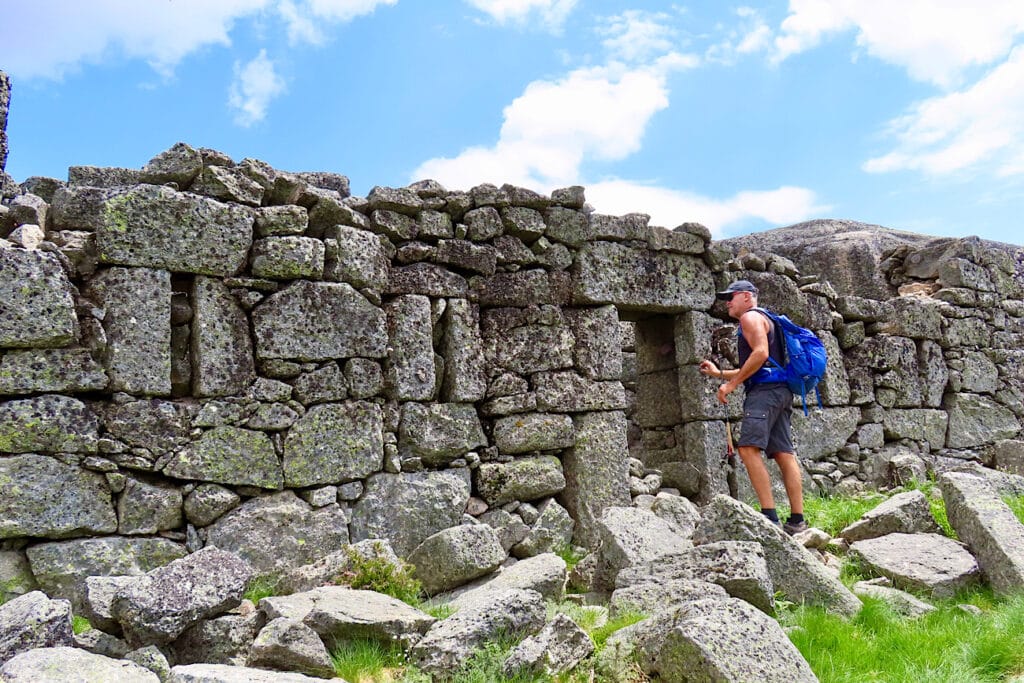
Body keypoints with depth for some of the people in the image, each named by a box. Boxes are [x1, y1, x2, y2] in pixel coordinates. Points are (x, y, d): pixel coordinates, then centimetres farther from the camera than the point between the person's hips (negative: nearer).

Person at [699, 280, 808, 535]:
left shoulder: (751, 317, 0)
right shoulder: (764, 320, 31)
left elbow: (761, 353, -17)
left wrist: (731, 384, -13)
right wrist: (719, 373, 30)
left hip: (765, 390, -10)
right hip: (780, 391, 10)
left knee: (749, 448, -18)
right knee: (783, 454, 3)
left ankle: (769, 516, -24)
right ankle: (797, 520, 1)